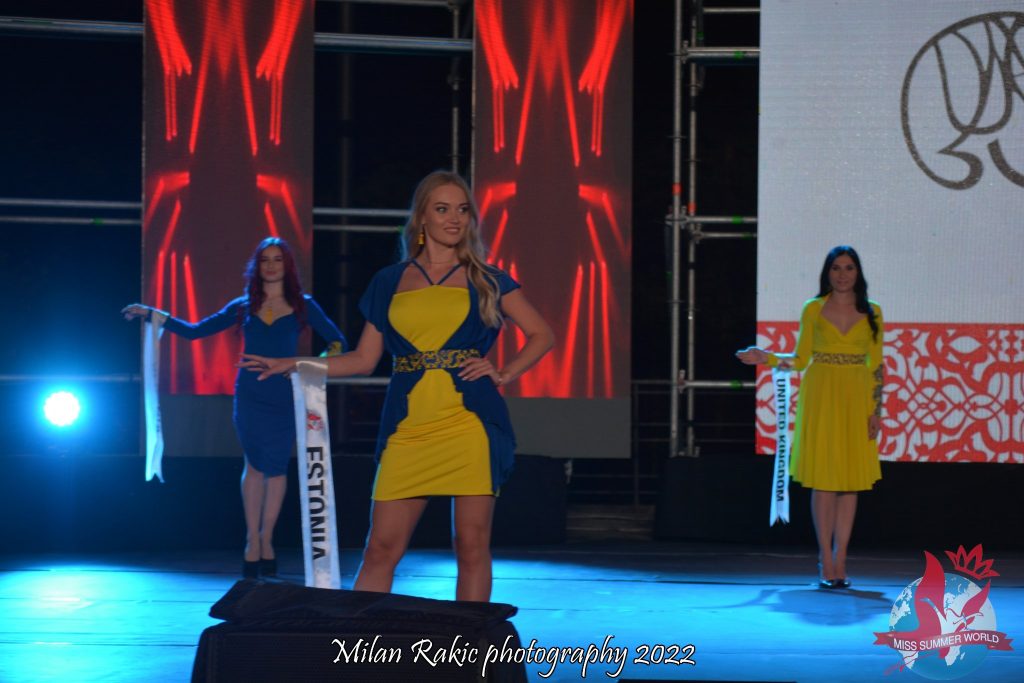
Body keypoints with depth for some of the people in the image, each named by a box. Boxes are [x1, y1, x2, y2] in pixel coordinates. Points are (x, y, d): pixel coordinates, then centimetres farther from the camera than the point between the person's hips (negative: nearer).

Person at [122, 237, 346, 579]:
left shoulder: (302, 306, 6)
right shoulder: (243, 307, 8)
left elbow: (336, 340, 7)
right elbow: (195, 331, 10)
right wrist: (152, 314, 5)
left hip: (285, 397, 0)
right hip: (250, 396, 1)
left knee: (276, 468, 2)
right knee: (255, 465, 1)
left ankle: (264, 539, 15)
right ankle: (254, 542, 5)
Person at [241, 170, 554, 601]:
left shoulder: (486, 280, 10)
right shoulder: (390, 282, 14)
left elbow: (541, 335, 14)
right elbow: (364, 359, 16)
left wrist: (504, 375, 0)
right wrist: (291, 365, 9)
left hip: (471, 424, -1)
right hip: (408, 429, 1)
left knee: (472, 548, -2)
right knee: (380, 549, -4)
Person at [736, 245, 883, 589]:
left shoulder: (872, 313, 7)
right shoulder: (813, 310, 4)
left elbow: (876, 366, 6)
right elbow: (800, 359, 8)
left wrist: (876, 410, 0)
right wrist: (766, 358, -7)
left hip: (856, 400, 1)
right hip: (820, 397, -1)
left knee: (850, 482, 1)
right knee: (823, 480, -3)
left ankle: (839, 560, 7)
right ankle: (826, 563, 2)